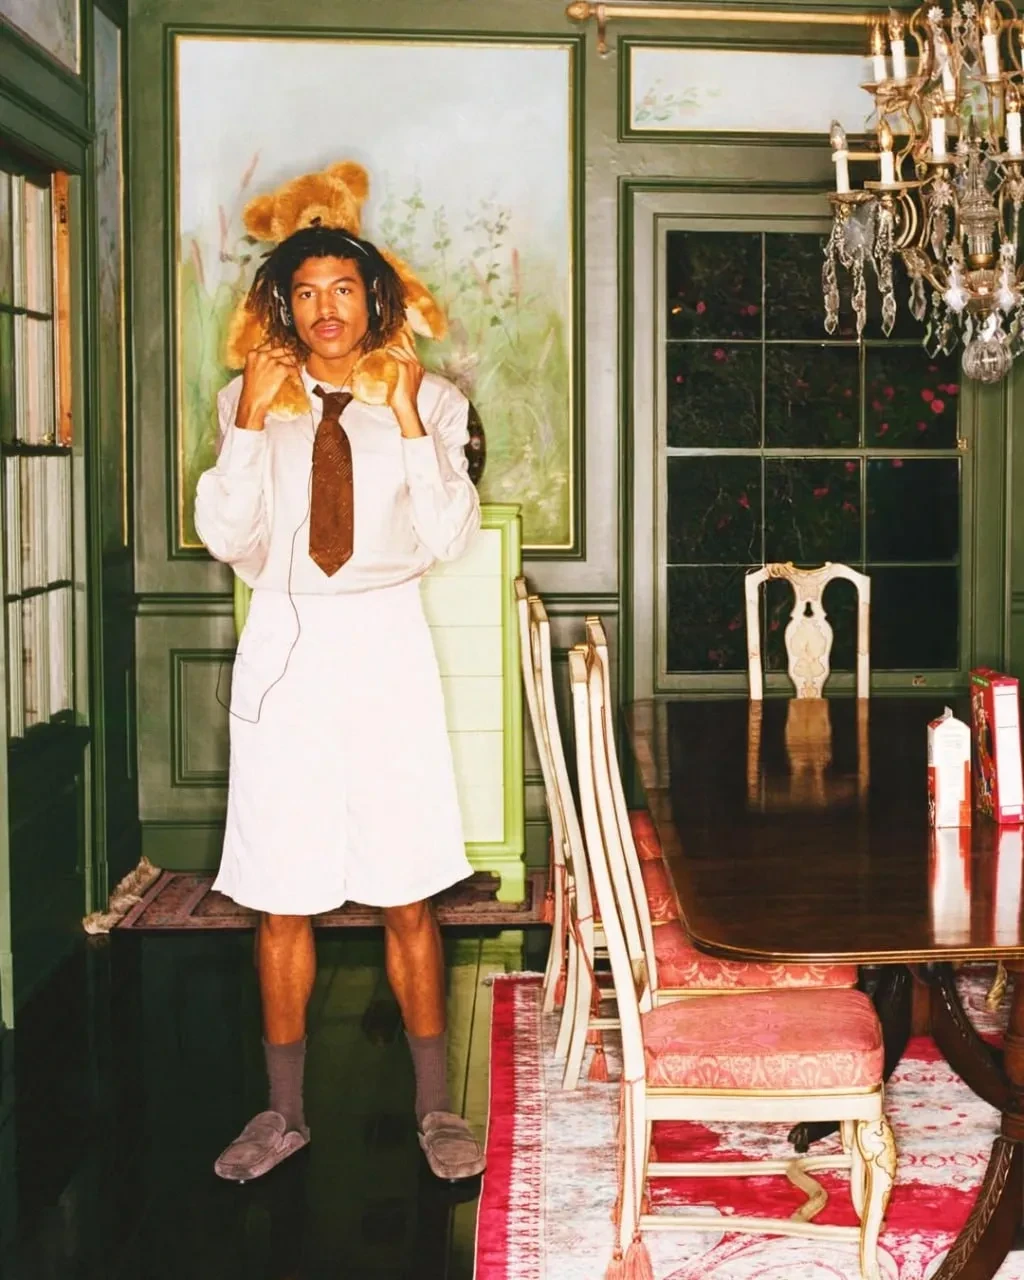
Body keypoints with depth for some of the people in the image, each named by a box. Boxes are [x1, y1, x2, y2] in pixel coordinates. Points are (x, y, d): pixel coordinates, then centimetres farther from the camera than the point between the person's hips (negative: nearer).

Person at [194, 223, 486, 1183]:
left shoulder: (429, 400, 3)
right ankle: (283, 1112, 22)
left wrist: (410, 422, -14)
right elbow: (225, 537, -2)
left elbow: (451, 538, -6)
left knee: (406, 896, 3)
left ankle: (434, 1107, 18)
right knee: (281, 901, 7)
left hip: (386, 647, -1)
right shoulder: (248, 401, 7)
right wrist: (250, 422, -11)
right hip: (284, 650, 1)